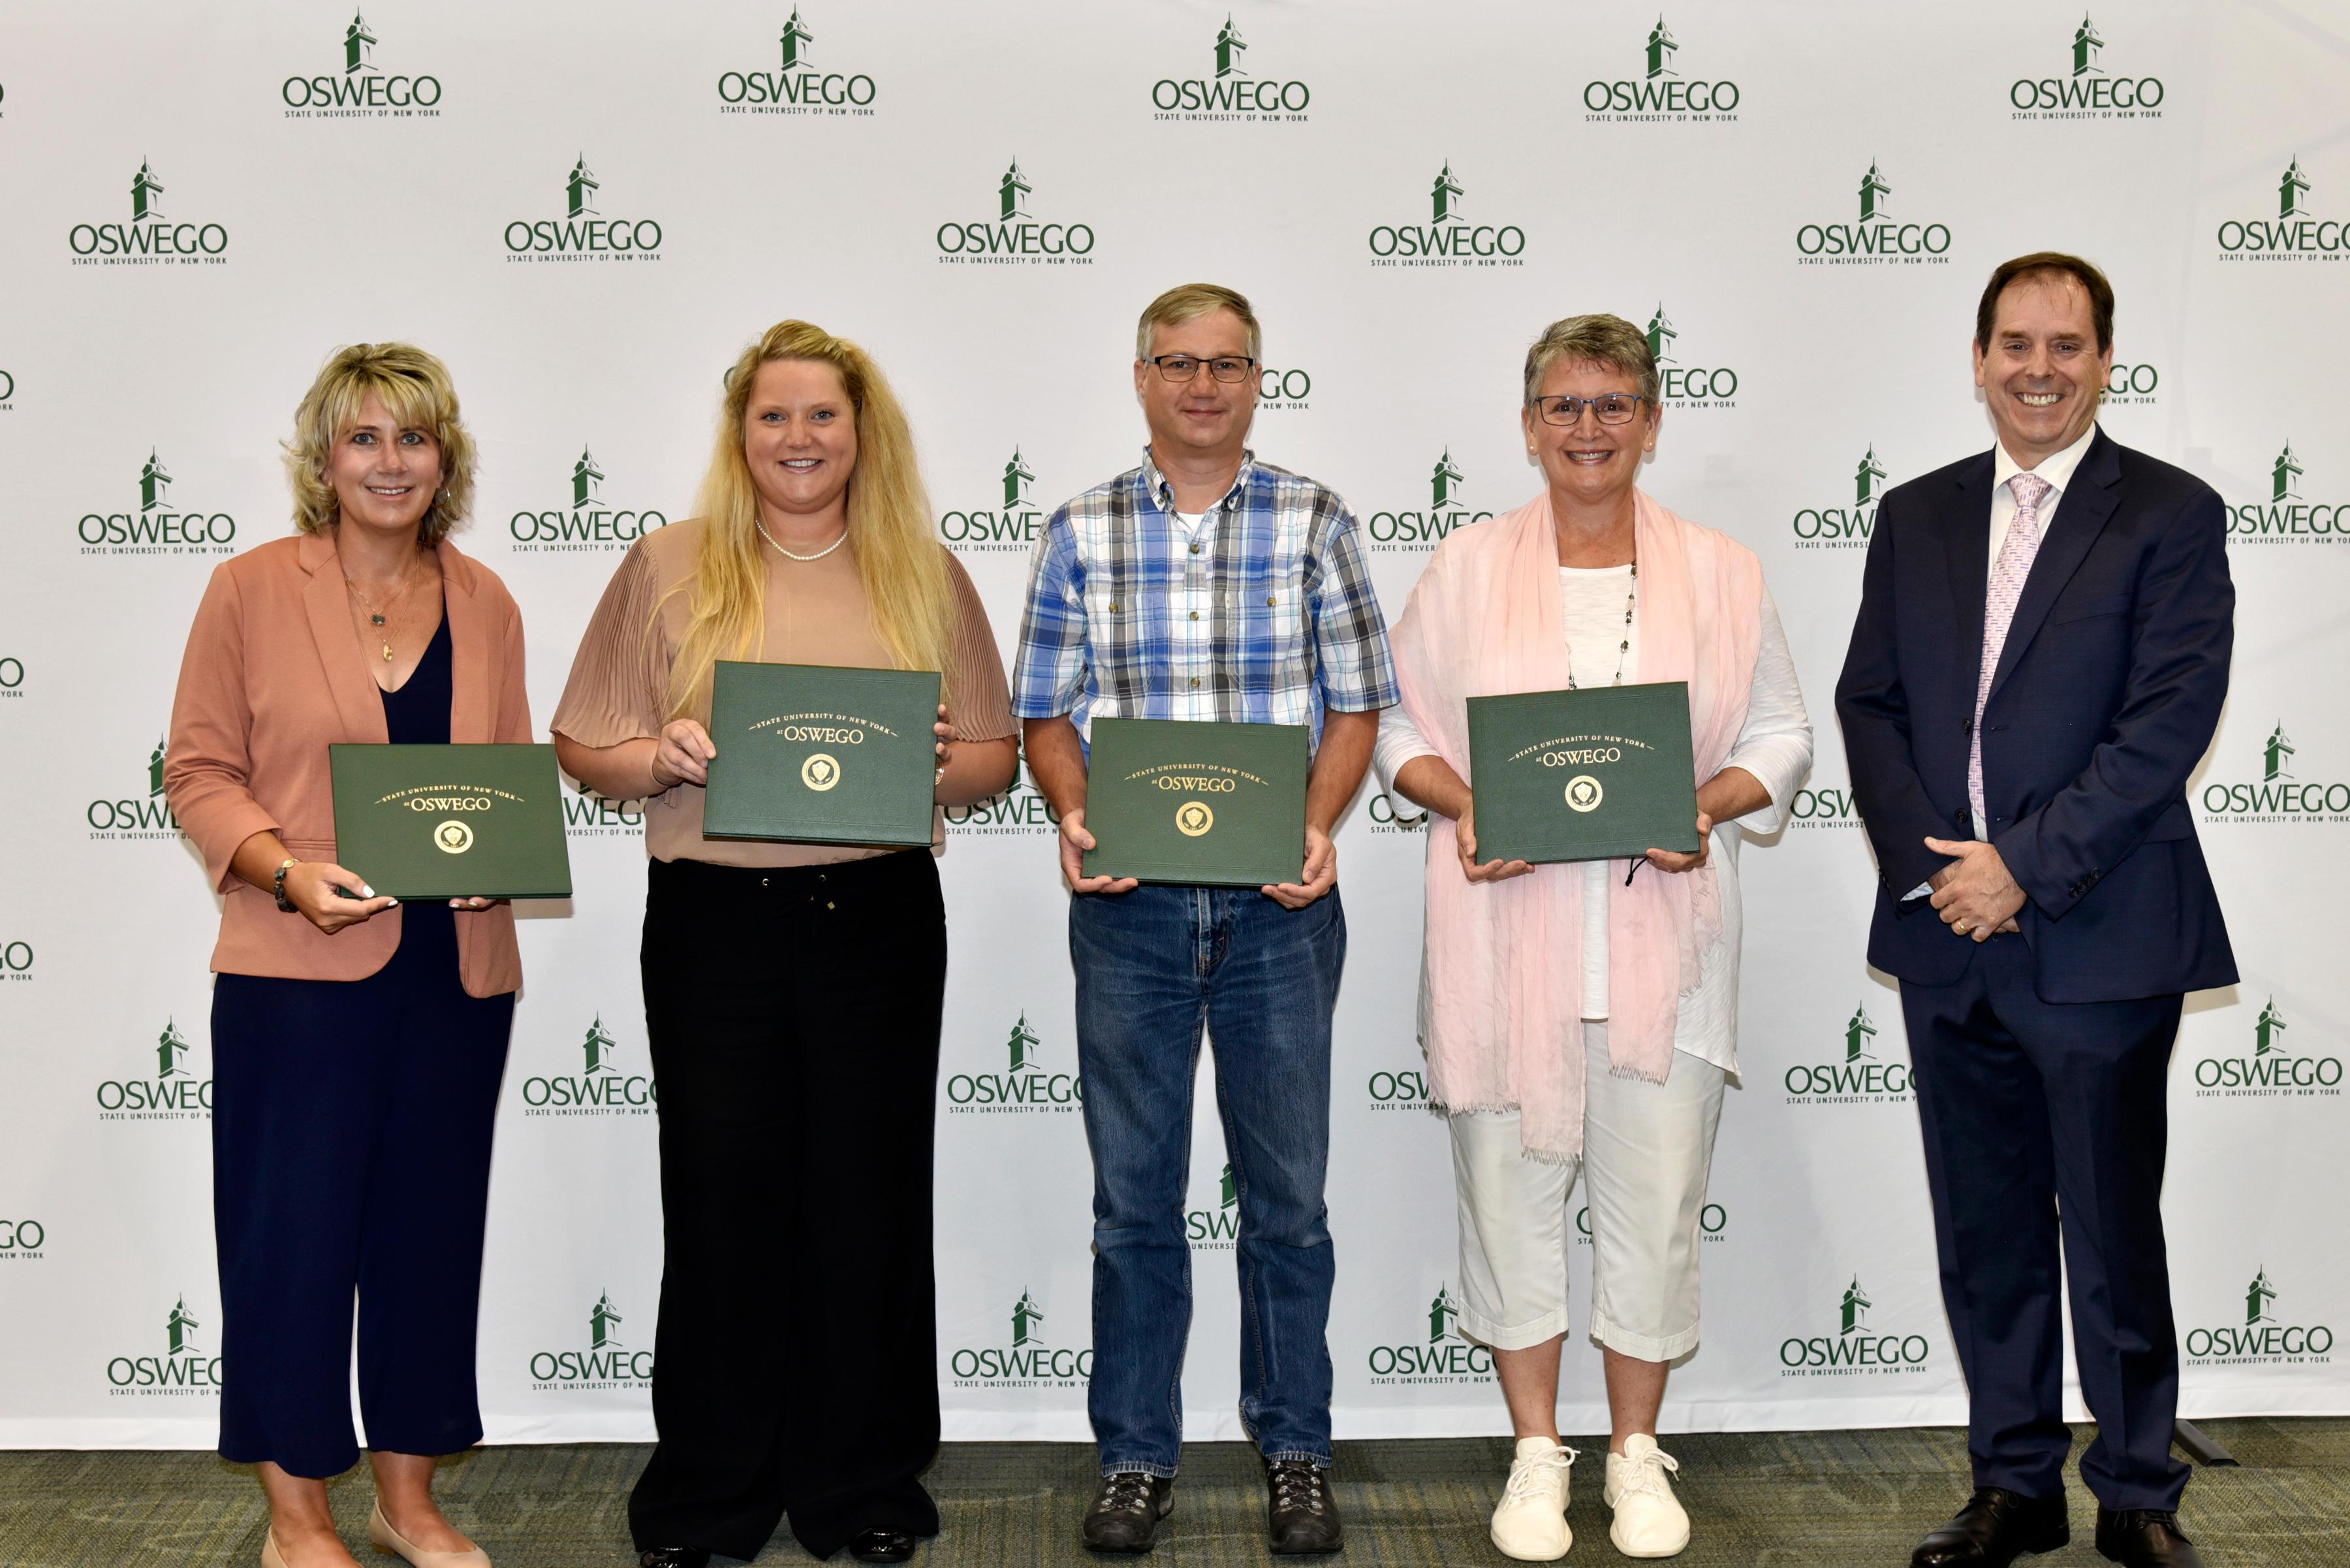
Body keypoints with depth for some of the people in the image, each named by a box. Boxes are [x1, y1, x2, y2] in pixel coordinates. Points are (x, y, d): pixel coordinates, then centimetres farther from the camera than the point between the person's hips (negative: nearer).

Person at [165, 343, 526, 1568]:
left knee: (432, 1227, 11)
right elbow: (199, 770, -1)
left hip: (457, 970, 4)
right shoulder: (250, 590, -1)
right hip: (298, 971, -4)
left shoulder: (485, 604, 9)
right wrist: (287, 871, -17)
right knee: (297, 1227, 2)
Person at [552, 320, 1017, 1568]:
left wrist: (937, 763, -11)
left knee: (869, 1196, 6)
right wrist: (664, 757, -14)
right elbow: (584, 751, 6)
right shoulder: (670, 568, 6)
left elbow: (997, 757, 10)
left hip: (877, 916, 1)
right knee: (722, 1197, 3)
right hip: (712, 917, -1)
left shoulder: (924, 575, 9)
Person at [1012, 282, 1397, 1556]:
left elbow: (1355, 706, 3)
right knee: (1134, 1196, 8)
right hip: (1128, 906, 1)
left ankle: (1295, 1453, 23)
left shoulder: (1314, 525, 3)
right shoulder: (1081, 534, 6)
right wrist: (1073, 816, -13)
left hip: (1278, 908, 0)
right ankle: (1137, 1459, 21)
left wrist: (1317, 827, -13)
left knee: (1287, 1194, 8)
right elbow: (1045, 715, 6)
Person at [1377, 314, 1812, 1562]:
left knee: (1656, 1199, 4)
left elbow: (1780, 736, 9)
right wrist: (1461, 804, -10)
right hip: (1506, 938, 0)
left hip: (1663, 941, 0)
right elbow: (1399, 725, 9)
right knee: (1512, 1189, 5)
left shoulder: (1720, 574, 7)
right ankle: (1537, 1456, 22)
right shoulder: (1465, 569, 7)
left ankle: (1637, 1455, 23)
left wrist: (1708, 803, -10)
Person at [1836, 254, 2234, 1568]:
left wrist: (2027, 866, -16)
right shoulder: (1917, 518, 11)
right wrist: (1927, 861, -8)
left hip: (2098, 941, -4)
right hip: (1948, 937, 4)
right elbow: (1870, 703, 6)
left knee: (2115, 1235, 6)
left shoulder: (2172, 516, -2)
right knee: (1985, 1233, 12)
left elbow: (2170, 722, -11)